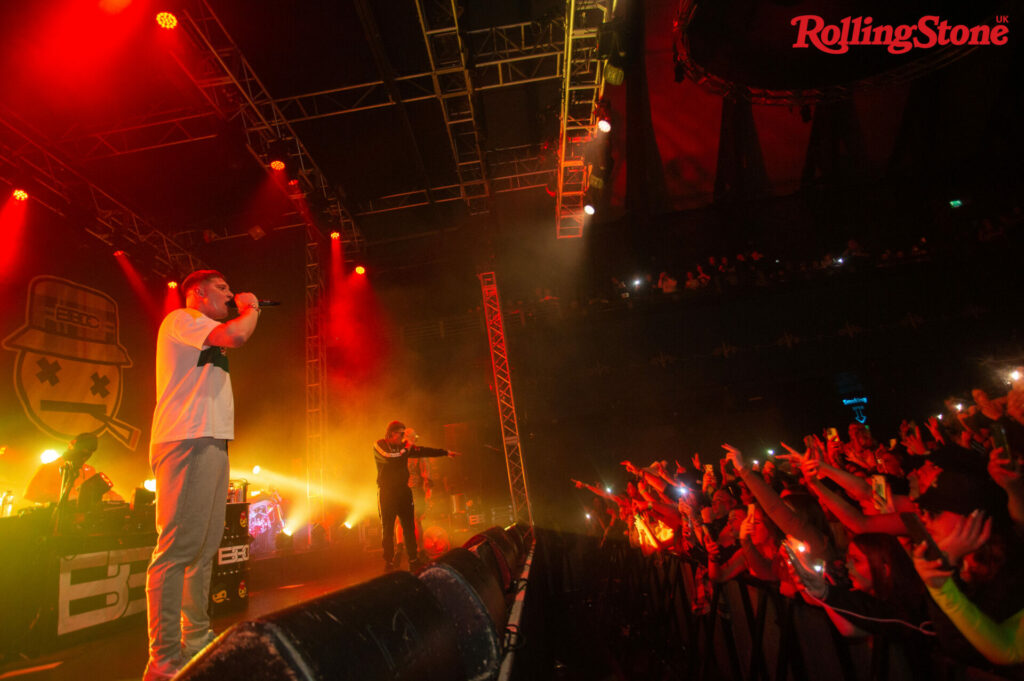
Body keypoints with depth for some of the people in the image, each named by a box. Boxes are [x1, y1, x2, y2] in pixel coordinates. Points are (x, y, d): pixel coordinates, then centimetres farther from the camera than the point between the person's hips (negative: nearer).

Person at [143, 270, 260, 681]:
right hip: (187, 442, -11)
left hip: (211, 443, 11)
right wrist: (250, 308, -3)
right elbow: (236, 335, -17)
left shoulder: (203, 335, 28)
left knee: (204, 547, 13)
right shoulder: (181, 318, -2)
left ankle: (196, 640, 23)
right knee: (177, 548, -12)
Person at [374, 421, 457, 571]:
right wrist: (406, 448, -9)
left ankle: (413, 560, 10)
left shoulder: (403, 446, 12)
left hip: (403, 491, 5)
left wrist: (446, 452, 13)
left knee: (409, 526, 4)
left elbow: (423, 451, 14)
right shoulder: (379, 445, -5)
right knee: (387, 528, 0)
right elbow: (390, 458, -23)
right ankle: (389, 562, 9)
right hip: (387, 492, -5)